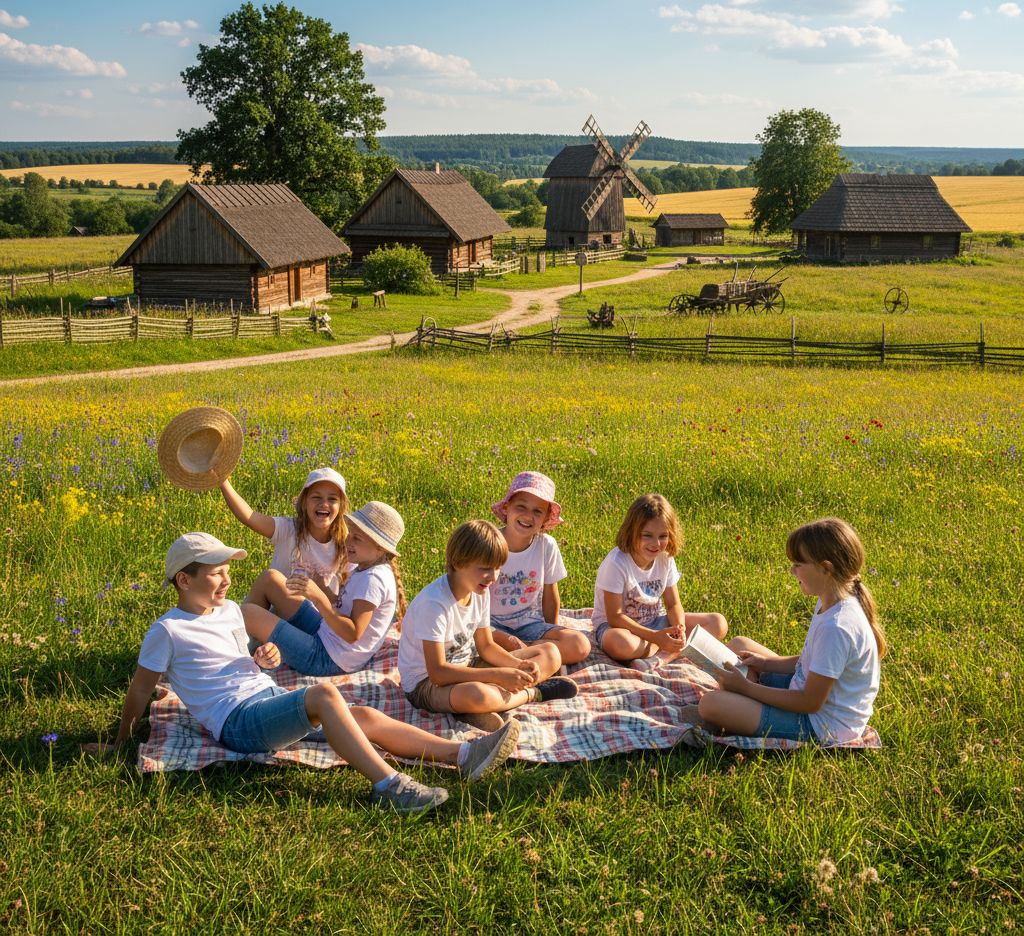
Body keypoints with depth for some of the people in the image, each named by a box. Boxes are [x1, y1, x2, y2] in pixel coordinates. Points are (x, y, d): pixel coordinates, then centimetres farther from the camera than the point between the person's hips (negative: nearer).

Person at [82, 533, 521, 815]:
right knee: (324, 693, -33)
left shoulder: (229, 611, 16)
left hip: (271, 699, 8)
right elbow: (140, 689, 1)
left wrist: (264, 658, 8)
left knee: (365, 716, -11)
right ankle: (390, 787, -41)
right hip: (237, 720, -8)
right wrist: (120, 742, 6)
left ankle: (464, 755, -19)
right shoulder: (168, 631, -7)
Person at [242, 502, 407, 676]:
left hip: (329, 661, -11)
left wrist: (318, 597, -34)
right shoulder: (363, 568, 6)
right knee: (270, 578, 14)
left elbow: (352, 634, -28)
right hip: (323, 633, 11)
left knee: (247, 612, -11)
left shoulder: (373, 579, -24)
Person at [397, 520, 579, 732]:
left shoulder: (480, 592, -1)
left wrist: (519, 665, -11)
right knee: (475, 694, -44)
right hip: (426, 683, -9)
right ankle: (532, 693, -13)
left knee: (550, 654, 3)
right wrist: (498, 676, -29)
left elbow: (485, 646, 9)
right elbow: (437, 672, -28)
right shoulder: (434, 603, -26)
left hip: (465, 667, 9)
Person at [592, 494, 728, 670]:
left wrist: (680, 628, -21)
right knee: (619, 642, -45)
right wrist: (655, 636, -30)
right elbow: (615, 617, -23)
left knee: (718, 623, -8)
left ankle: (663, 657, -23)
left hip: (654, 622, 7)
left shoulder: (665, 558, -5)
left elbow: (673, 605, 2)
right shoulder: (616, 563, -23)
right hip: (618, 626, -6)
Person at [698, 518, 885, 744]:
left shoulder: (836, 628, -31)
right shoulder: (832, 603, 0)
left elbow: (810, 703, -25)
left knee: (710, 705, -21)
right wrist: (764, 662, 1)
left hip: (820, 726, -10)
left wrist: (746, 687, -17)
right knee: (738, 644, 17)